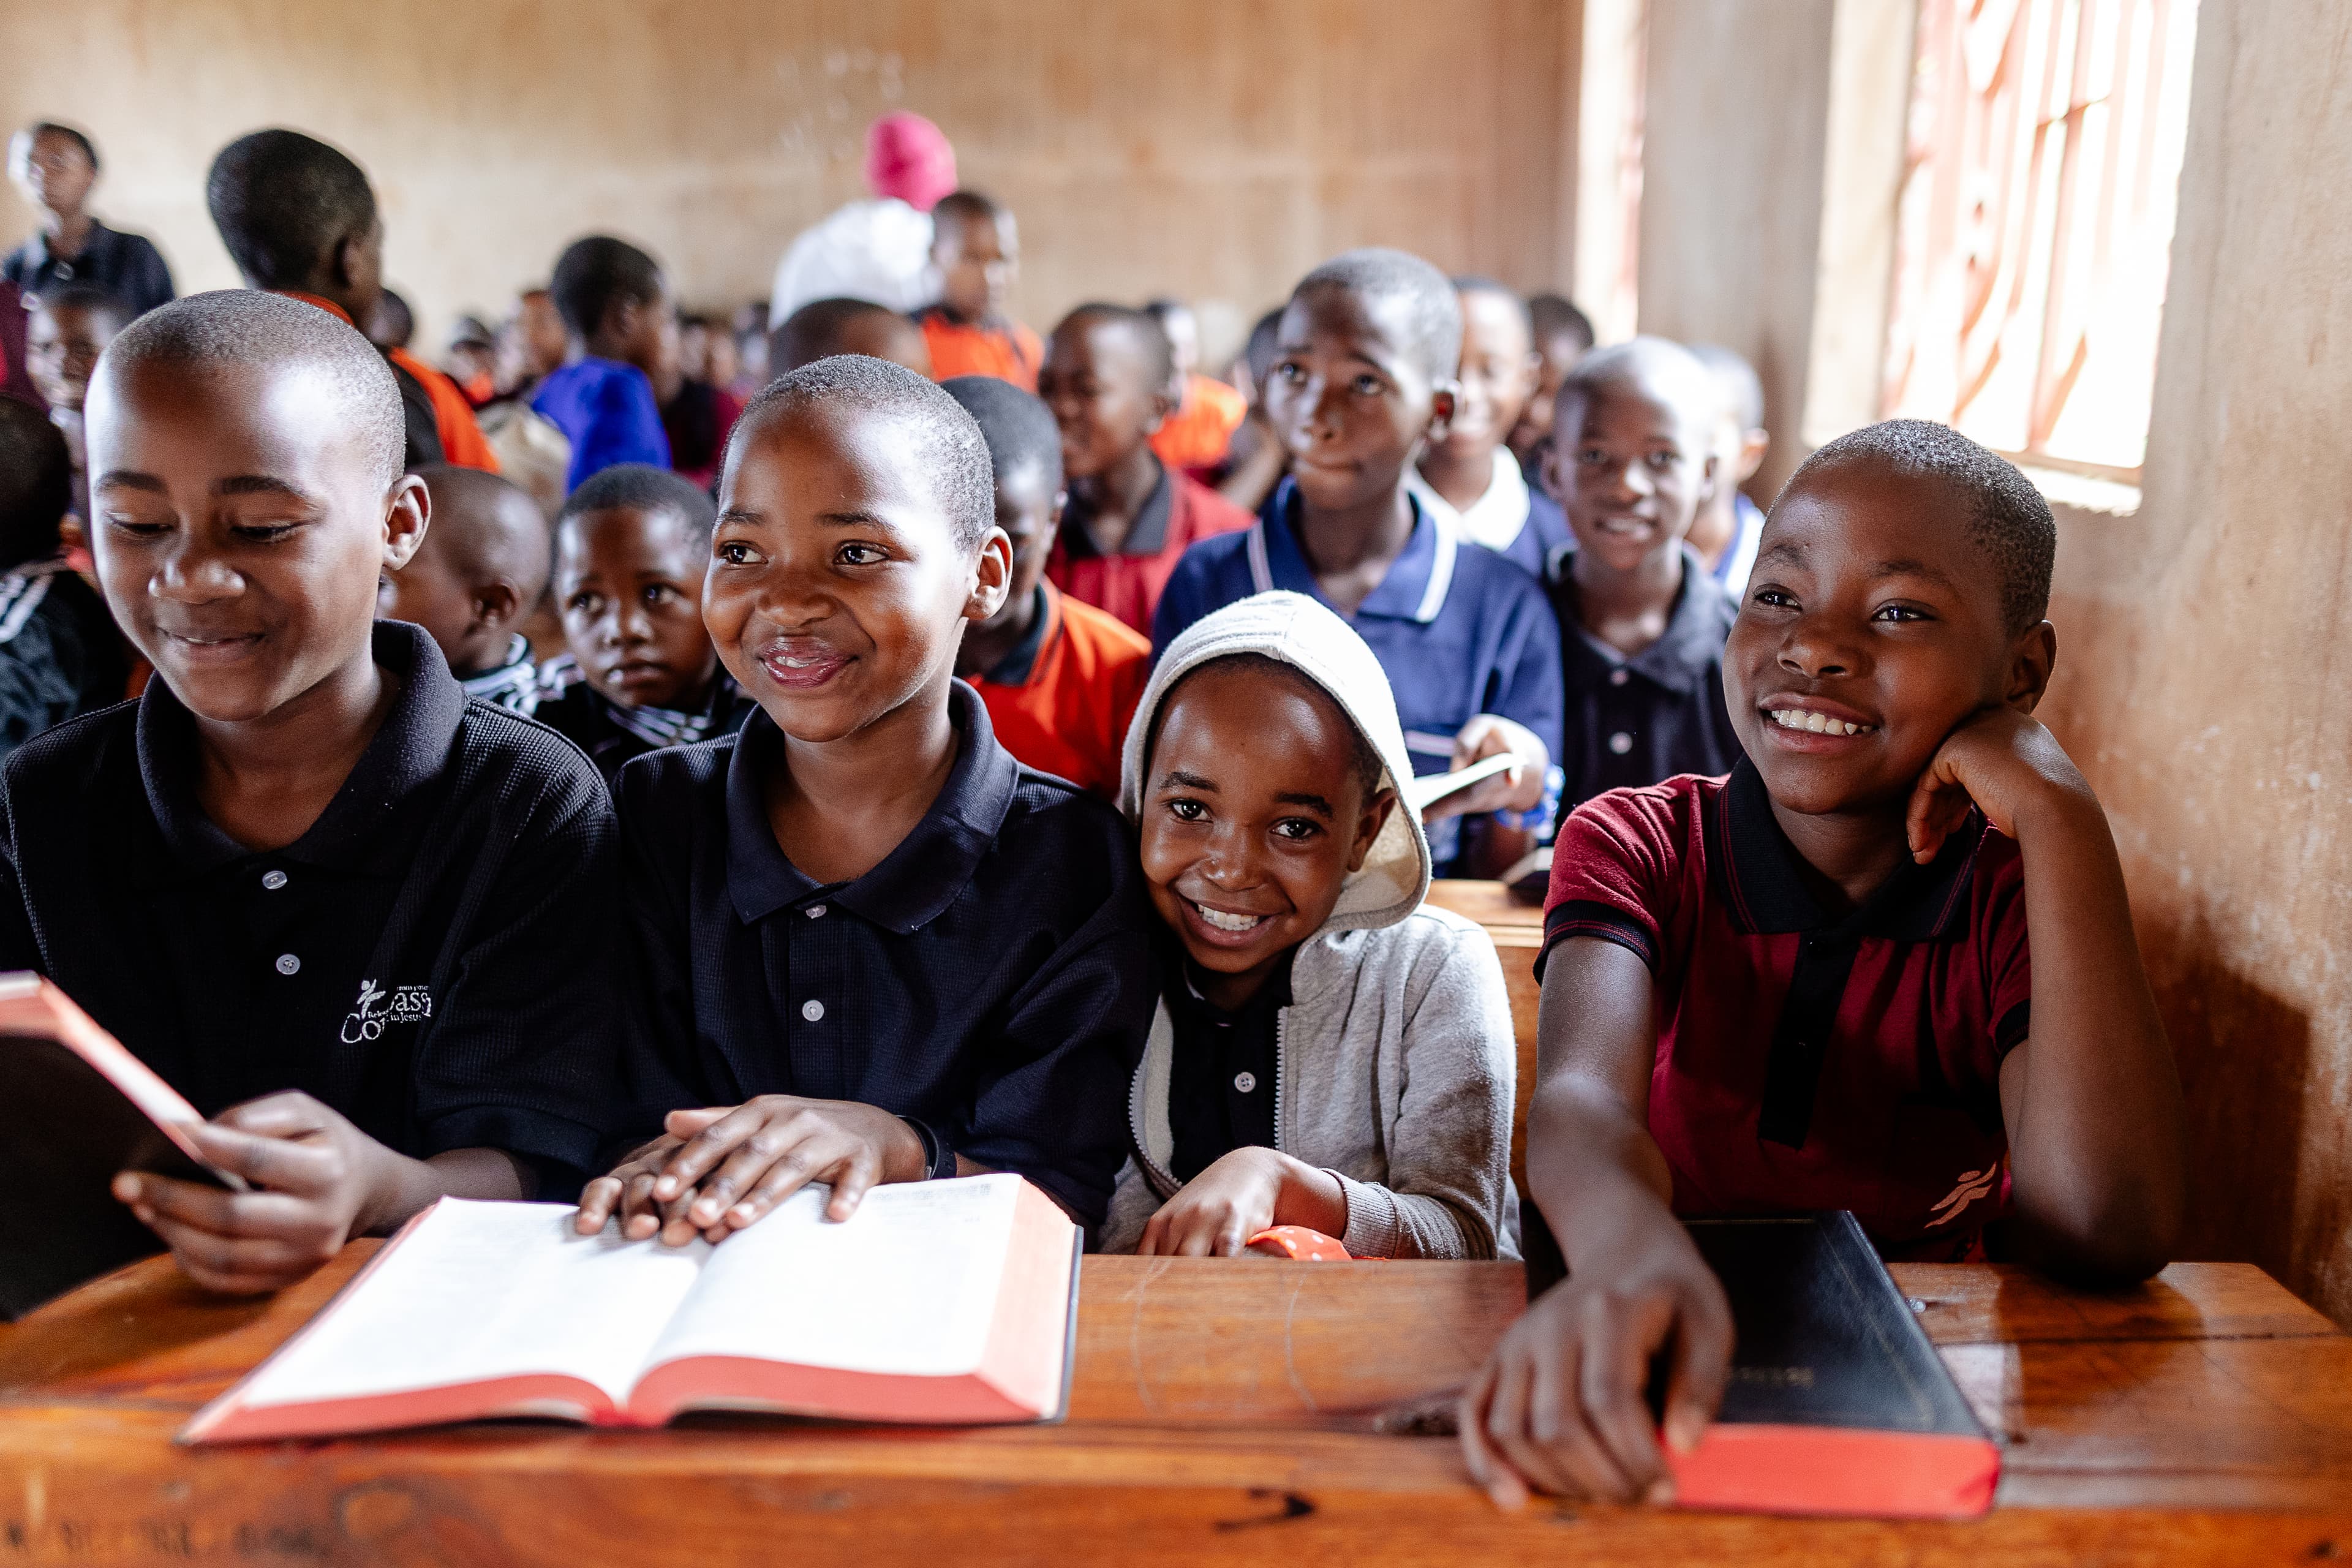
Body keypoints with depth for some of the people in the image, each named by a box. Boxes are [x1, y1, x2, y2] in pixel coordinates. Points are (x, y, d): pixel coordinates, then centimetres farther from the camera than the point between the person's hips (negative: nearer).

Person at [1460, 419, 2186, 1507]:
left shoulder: (2029, 894, -5)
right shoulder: (1636, 845, -6)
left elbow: (2102, 1232, -22)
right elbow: (1582, 1101, -27)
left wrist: (2058, 807, -22)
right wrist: (1630, 1254, -50)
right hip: (1652, 1400, 1)